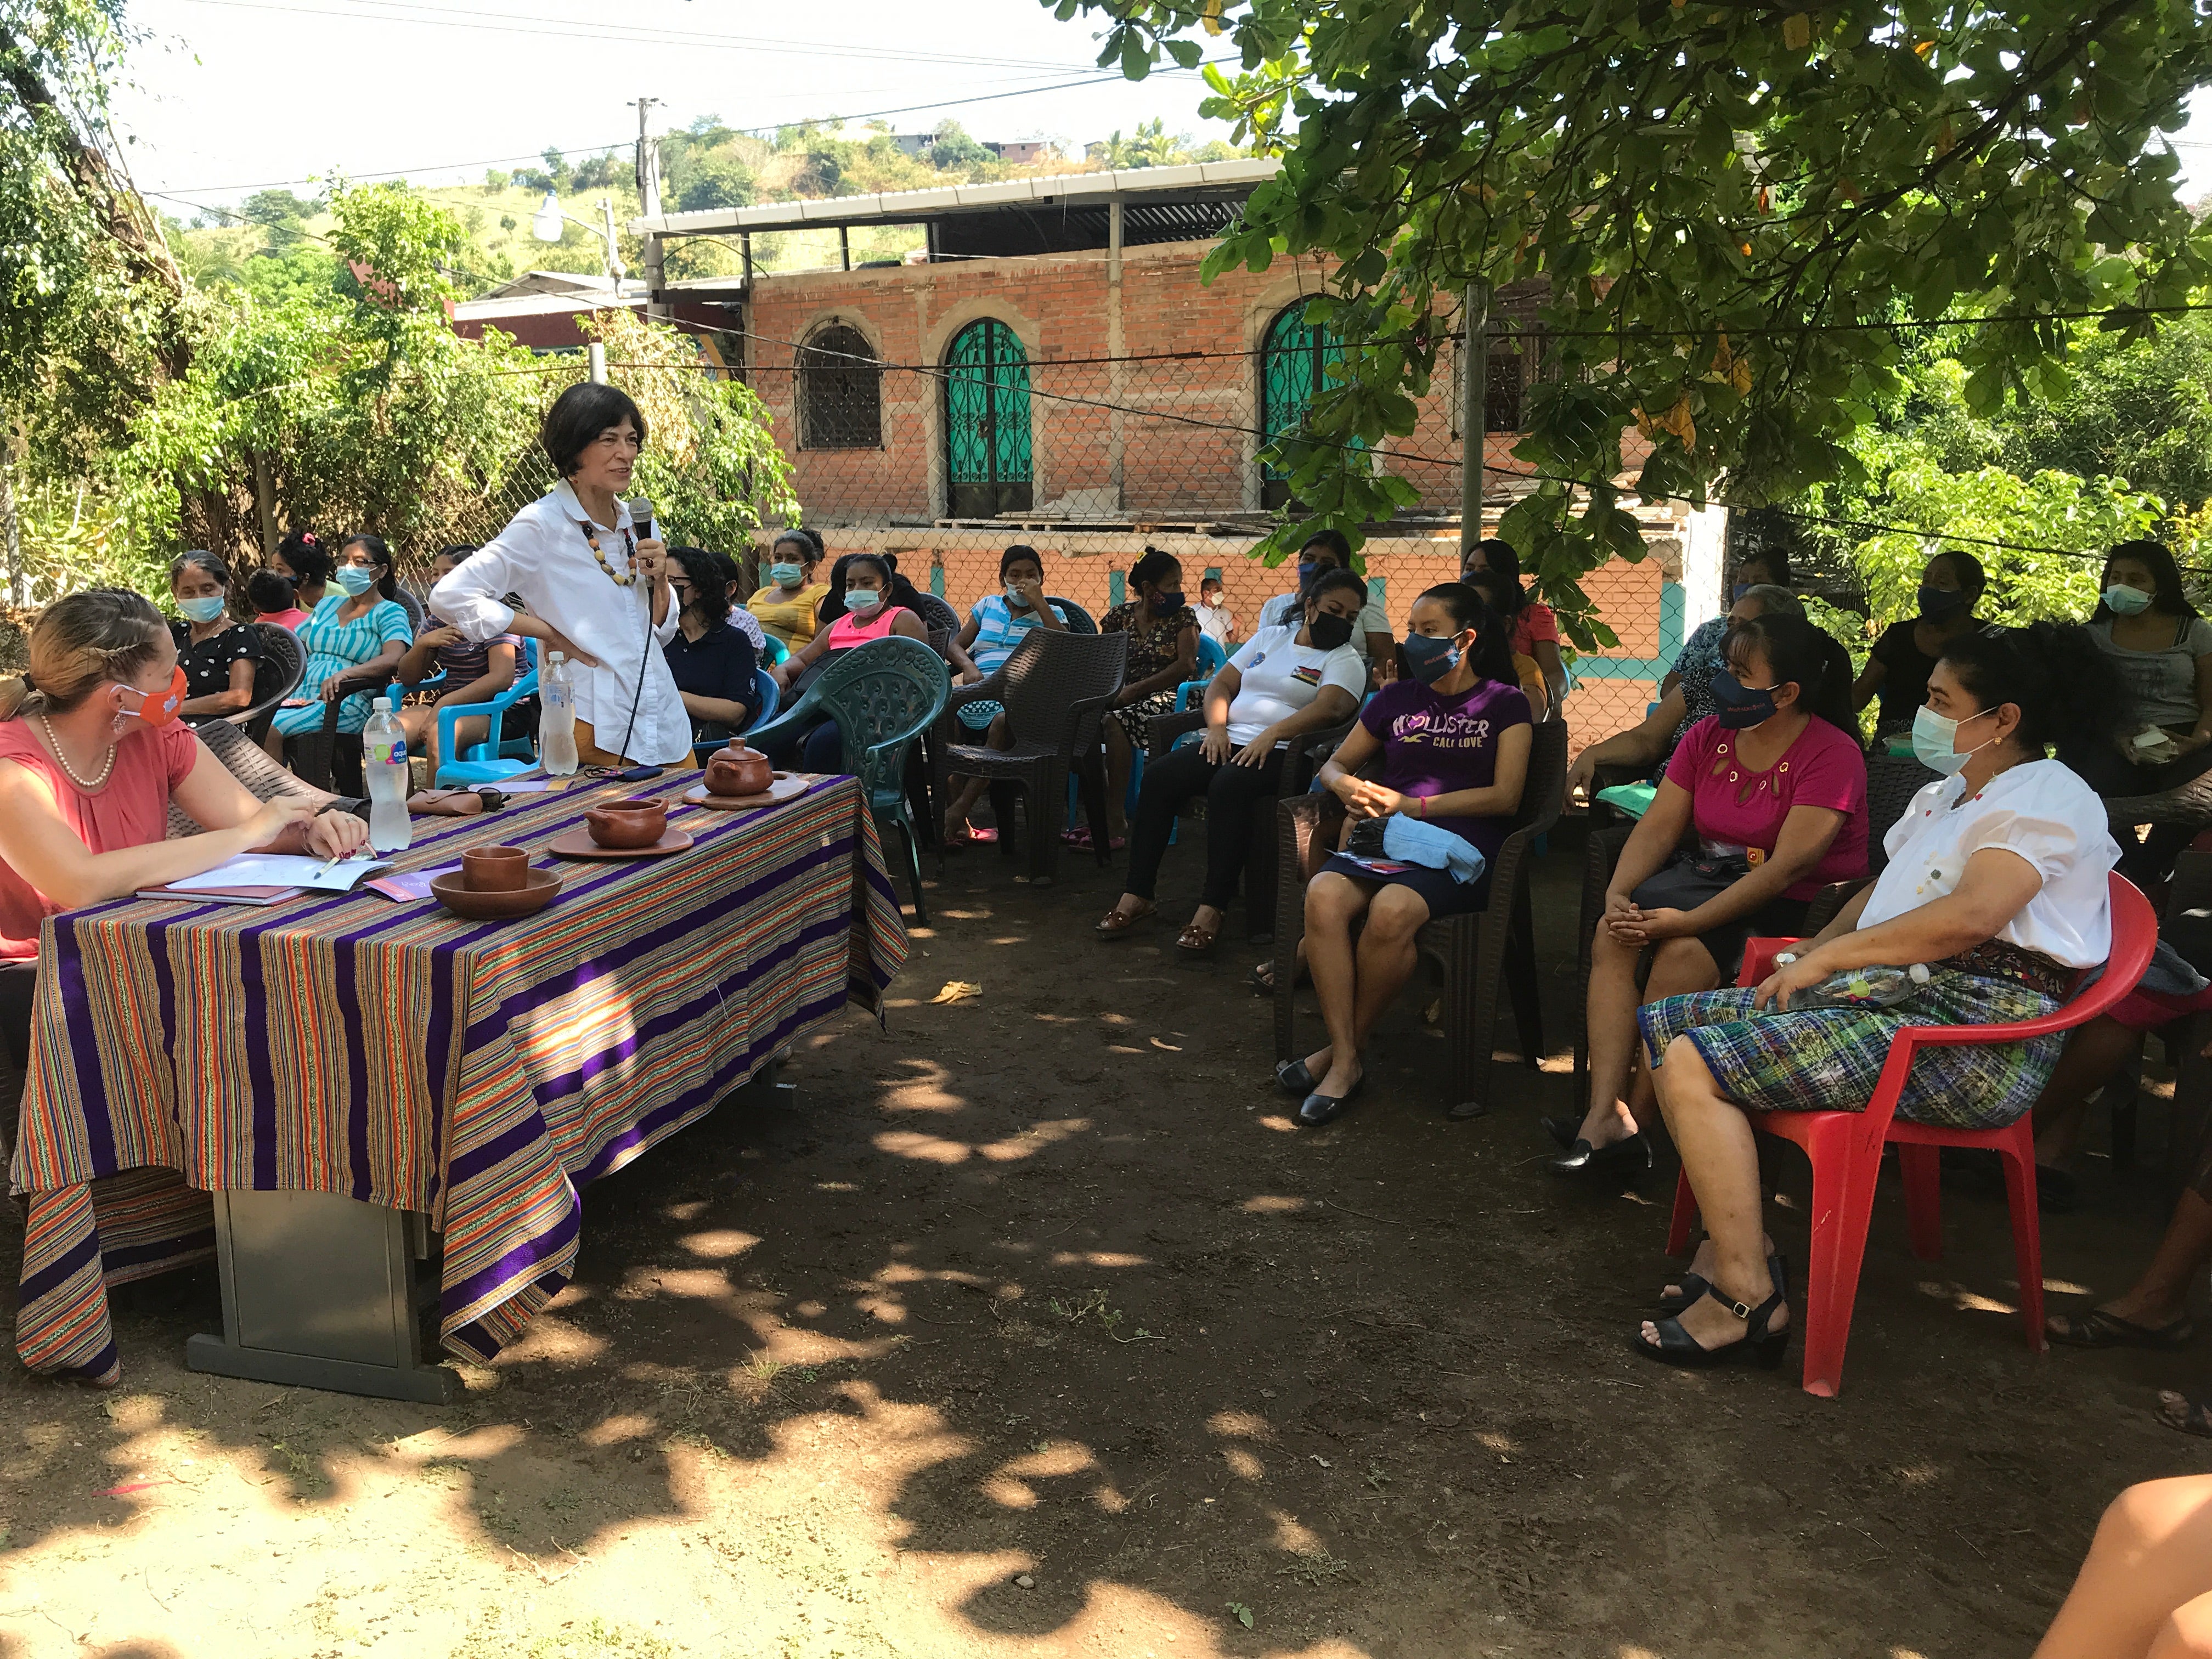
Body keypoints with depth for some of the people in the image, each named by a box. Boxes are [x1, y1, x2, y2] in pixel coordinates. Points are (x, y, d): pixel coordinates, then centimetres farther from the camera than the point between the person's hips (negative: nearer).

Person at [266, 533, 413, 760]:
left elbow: (393, 659, -16)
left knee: (272, 728, -29)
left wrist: (344, 674, -31)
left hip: (348, 705, -6)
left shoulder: (389, 613, 3)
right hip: (300, 697, 6)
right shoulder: (328, 605, 25)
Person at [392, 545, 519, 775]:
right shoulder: (437, 620, 15)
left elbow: (502, 677, -20)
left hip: (497, 707, -7)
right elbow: (408, 679, 14)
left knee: (439, 732, -36)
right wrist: (422, 644, -7)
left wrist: (444, 704, -25)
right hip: (452, 706, 7)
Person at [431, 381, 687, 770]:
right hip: (595, 733, -6)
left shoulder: (637, 522, 10)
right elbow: (450, 597, -15)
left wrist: (659, 580, -4)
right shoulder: (543, 526, -9)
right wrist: (549, 632, -12)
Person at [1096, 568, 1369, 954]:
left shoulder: (1345, 659, 6)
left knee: (1228, 785, -37)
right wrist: (1216, 727, -1)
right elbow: (1221, 683, 19)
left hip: (1279, 753, -5)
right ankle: (1137, 896, -18)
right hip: (1229, 742, 5)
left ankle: (1212, 910, -35)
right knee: (1158, 776, -20)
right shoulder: (1270, 637, 23)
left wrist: (1272, 734, -24)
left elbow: (1330, 708, -13)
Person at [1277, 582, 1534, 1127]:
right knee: (1323, 895, -31)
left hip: (1460, 847, -4)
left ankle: (1347, 1047, -16)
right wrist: (1347, 786, 1)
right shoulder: (1397, 699, 22)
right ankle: (1346, 1059, -28)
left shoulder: (1504, 704, 10)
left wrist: (1412, 805, -7)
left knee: (1391, 910, -37)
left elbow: (1505, 797, -1)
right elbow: (1335, 763, 28)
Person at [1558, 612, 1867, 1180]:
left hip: (1793, 906, -6)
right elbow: (1658, 828, 3)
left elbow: (1788, 866, -21)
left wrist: (1686, 922, -27)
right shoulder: (1709, 736, 7)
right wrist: (1618, 893, -17)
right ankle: (1606, 1118, -29)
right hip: (1705, 875, 6)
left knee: (1683, 954, -32)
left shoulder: (1832, 755, -13)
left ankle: (1634, 1119, -20)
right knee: (1612, 935, -22)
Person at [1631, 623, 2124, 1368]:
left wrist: (1830, 956, -16)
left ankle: (1748, 1300, -16)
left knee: (1694, 1063, -23)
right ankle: (1737, 1236, 3)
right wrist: (1814, 949, 10)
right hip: (1891, 999, 10)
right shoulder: (1945, 795, 23)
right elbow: (1883, 893, 30)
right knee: (1666, 1021, 3)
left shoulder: (2048, 799, -8)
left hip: (1976, 1034, -10)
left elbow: (1972, 915, -24)